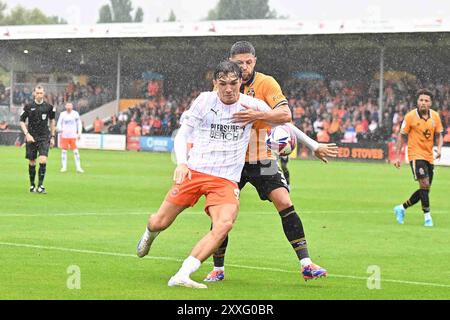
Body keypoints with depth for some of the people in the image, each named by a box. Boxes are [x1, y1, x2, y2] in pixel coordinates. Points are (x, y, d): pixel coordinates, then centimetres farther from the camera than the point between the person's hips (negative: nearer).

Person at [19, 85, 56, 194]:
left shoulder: (49, 107, 1)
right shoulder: (28, 107, -2)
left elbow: (52, 121, 15)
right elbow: (22, 121, 3)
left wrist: (52, 137, 14)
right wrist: (27, 134, -10)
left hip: (44, 137, 0)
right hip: (31, 138, 0)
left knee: (43, 160, -16)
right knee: (32, 163, 6)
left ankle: (40, 186, -11)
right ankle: (32, 185, 20)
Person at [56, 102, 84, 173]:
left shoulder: (75, 114, 3)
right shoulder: (62, 114, 4)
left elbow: (79, 124, 10)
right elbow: (59, 123, 8)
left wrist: (79, 133, 4)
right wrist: (60, 129, -13)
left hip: (73, 135, -1)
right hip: (64, 135, 1)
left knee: (76, 151, -5)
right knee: (64, 151, 2)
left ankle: (78, 167, -2)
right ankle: (64, 167, 10)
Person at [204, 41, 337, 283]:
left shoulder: (266, 83, -9)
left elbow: (285, 113, -23)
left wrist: (257, 115, -36)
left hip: (262, 159, -2)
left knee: (284, 203, -15)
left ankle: (306, 264, -13)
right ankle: (218, 269, 13)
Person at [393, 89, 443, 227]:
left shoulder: (435, 116, 2)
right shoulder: (410, 116, -9)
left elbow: (439, 134, 13)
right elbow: (401, 135, -3)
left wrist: (439, 148, -7)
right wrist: (397, 156, -5)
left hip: (429, 157, 6)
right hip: (416, 155, -6)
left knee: (425, 190, 9)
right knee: (424, 184, -19)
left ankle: (402, 208, 27)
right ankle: (427, 216, -11)